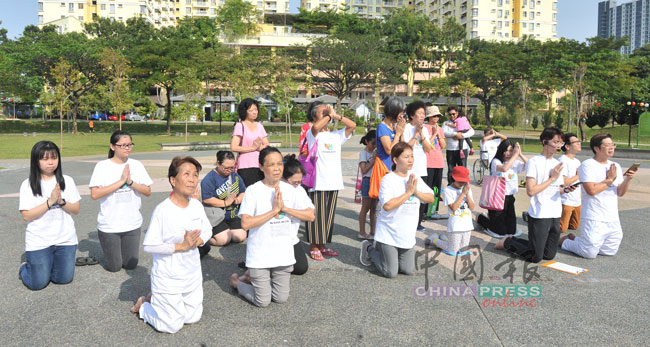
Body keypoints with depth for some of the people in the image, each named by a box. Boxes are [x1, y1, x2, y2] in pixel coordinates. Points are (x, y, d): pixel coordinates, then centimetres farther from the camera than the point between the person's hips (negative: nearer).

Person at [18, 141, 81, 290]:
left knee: (64, 278, 4)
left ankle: (48, 265, 34)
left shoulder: (67, 181, 0)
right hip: (38, 242, -2)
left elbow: (76, 210, 1)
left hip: (65, 239, 2)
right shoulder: (28, 185, -6)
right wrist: (50, 202, -19)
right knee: (38, 284, 0)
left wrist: (61, 201, -17)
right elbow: (26, 216, -11)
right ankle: (25, 267, 32)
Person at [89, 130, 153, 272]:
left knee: (130, 265, 10)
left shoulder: (137, 165, 0)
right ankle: (110, 250, 37)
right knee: (113, 267, 7)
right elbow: (94, 194, -18)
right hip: (109, 226, -2)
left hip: (132, 224, 3)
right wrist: (121, 181, -20)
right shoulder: (102, 166, -8)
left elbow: (148, 191, -1)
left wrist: (130, 182, -17)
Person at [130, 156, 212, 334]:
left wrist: (197, 241, -13)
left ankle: (157, 299, 36)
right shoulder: (163, 209, -22)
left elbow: (208, 230, 8)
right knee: (172, 326, 3)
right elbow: (149, 245, -20)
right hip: (168, 278, -6)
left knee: (193, 317, 17)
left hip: (192, 275, 6)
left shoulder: (197, 205, -4)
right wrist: (181, 246, -23)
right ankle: (143, 305, 29)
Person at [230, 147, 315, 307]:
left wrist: (284, 208, -16)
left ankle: (253, 277, 37)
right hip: (260, 256, -4)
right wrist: (274, 210, -22)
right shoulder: (254, 191, -12)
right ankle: (236, 282, 31)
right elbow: (245, 223, -21)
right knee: (262, 301, 4)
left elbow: (310, 215, -5)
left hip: (283, 254, 4)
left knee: (281, 298, 14)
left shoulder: (289, 189, -1)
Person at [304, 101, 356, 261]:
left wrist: (335, 115, -2)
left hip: (334, 182, 6)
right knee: (317, 216, -2)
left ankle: (322, 245, 23)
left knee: (329, 216, 12)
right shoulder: (313, 134, -2)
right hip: (318, 182, -6)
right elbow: (316, 127, -26)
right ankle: (314, 247, 10)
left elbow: (353, 125, 5)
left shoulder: (336, 135, 14)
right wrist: (329, 115, -10)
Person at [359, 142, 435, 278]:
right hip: (389, 234, -6)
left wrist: (416, 192, -13)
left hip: (408, 235, 6)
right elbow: (387, 205, -27)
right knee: (391, 273, -2)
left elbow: (431, 198, 5)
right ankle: (369, 249, 21)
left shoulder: (415, 179, 4)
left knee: (408, 270, 10)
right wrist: (408, 192, -22)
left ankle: (382, 250, 31)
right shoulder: (388, 179, -16)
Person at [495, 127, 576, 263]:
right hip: (539, 215, -7)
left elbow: (556, 189, 18)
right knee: (535, 257, -4)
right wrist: (552, 178, -13)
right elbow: (531, 191, -19)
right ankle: (508, 242, 19)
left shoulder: (557, 164, 12)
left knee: (549, 255, 11)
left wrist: (565, 190, -4)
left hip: (555, 215, 7)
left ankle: (514, 241, 27)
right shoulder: (534, 162, -10)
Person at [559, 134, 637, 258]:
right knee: (589, 253, -4)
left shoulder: (616, 166, 9)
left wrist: (627, 179, -9)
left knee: (609, 252, 14)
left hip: (613, 219, 7)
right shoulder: (587, 165, -11)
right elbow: (591, 190, -20)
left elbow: (620, 193, 8)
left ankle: (575, 239, 29)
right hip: (594, 219, -7)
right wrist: (610, 179, -11)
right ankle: (565, 240, 20)